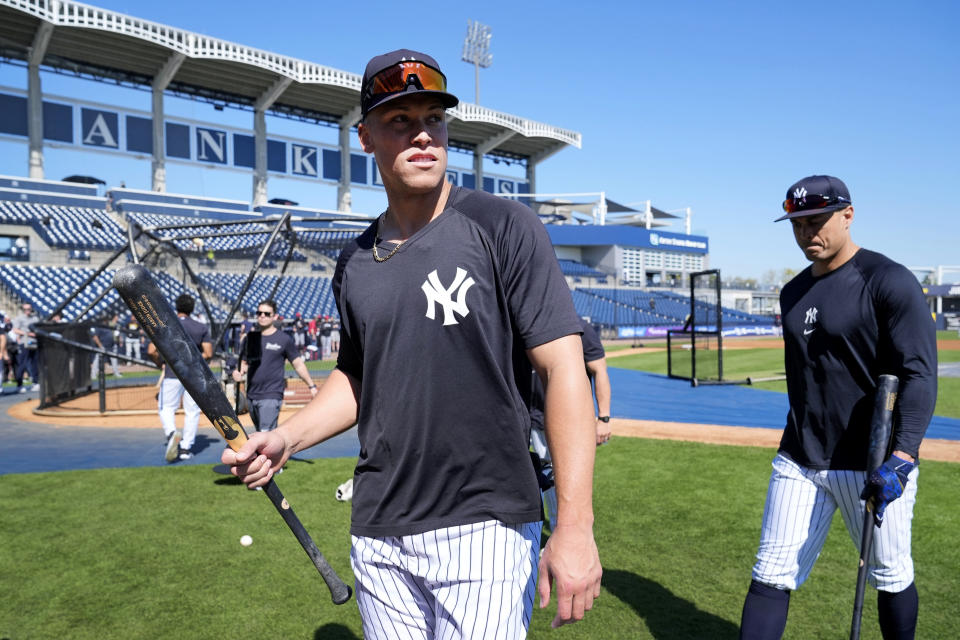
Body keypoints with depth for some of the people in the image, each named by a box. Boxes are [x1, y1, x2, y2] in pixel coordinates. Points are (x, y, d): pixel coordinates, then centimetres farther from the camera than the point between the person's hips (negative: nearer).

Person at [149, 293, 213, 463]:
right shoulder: (202, 328, 2)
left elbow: (151, 351, -7)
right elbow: (208, 354, -4)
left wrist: (161, 363, 12)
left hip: (172, 373, -1)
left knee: (166, 408, 11)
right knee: (192, 411, 10)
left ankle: (172, 434, -17)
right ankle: (186, 448, 11)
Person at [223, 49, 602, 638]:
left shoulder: (504, 227, -9)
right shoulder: (355, 263, 8)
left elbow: (565, 371, -14)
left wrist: (576, 527, -20)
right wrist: (286, 439, 3)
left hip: (485, 527, -5)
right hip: (377, 533, 5)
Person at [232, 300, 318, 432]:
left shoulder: (284, 339, -2)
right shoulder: (250, 338, 10)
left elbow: (298, 365, 2)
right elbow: (244, 362, 18)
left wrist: (311, 386, -2)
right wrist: (239, 372, -4)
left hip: (272, 395, -5)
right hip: (251, 395, 6)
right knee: (260, 432, 15)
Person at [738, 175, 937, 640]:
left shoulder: (889, 282, -11)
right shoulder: (793, 292, 11)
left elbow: (920, 374, -17)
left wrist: (901, 458, -27)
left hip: (874, 464, -5)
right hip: (799, 462, 6)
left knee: (890, 579, 13)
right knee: (770, 578, 4)